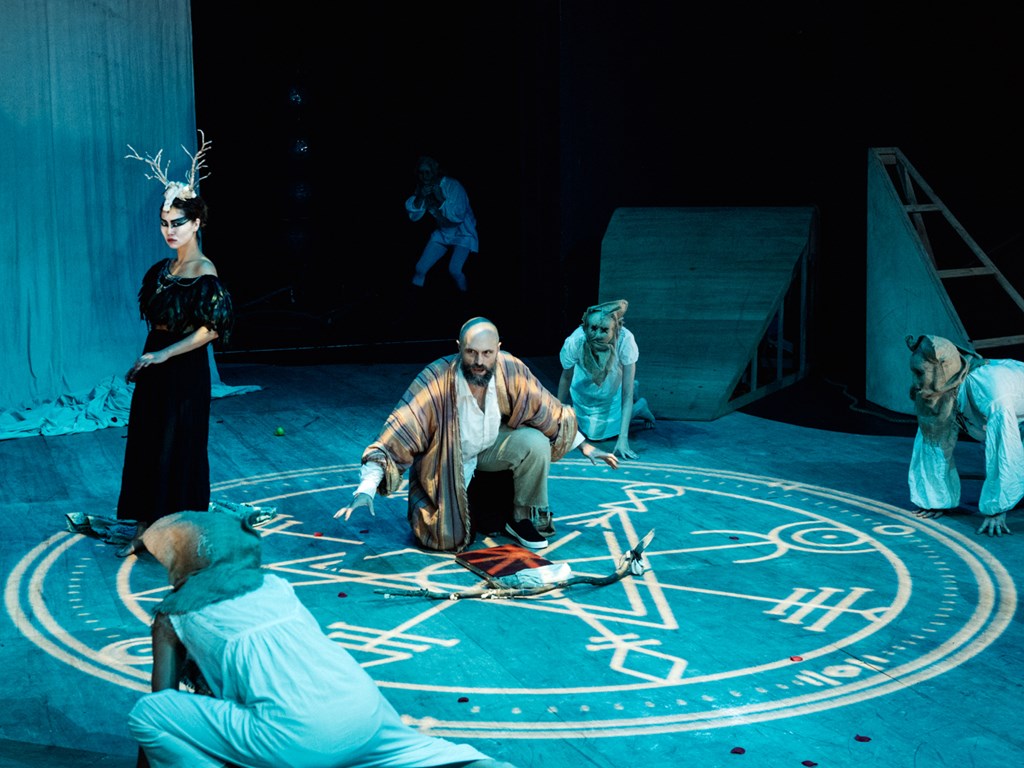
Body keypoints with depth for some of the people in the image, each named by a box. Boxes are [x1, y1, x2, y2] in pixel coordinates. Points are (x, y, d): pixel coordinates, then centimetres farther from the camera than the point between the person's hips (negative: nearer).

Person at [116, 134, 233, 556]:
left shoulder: (204, 272, -14)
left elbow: (212, 328, -19)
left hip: (185, 371, -8)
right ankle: (146, 531, 21)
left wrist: (163, 355, -20)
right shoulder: (164, 269, 9)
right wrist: (143, 361, 10)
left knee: (178, 451, 1)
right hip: (155, 369, 8)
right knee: (145, 447, 11)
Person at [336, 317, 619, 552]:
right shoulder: (435, 381, -33)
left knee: (536, 443, -26)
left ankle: (524, 519, -1)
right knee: (446, 539, -18)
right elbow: (395, 436, -34)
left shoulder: (512, 370, -22)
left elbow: (549, 411, -4)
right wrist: (366, 491, -42)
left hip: (491, 447, 3)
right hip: (447, 458, -3)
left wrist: (585, 446, 0)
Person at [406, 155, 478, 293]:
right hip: (442, 233, 5)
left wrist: (441, 199, -34)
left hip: (462, 234, -5)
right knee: (420, 268, -2)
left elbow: (458, 216, -29)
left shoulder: (453, 186, -25)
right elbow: (413, 215, -13)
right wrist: (420, 197, -29)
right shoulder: (422, 188, -7)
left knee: (454, 270, -23)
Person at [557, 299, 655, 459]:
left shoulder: (625, 340, -42)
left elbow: (626, 395, -35)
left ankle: (639, 407, 29)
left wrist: (623, 438, -39)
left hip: (613, 389, -1)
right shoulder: (574, 342, -40)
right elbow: (566, 378, -18)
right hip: (584, 386, 1)